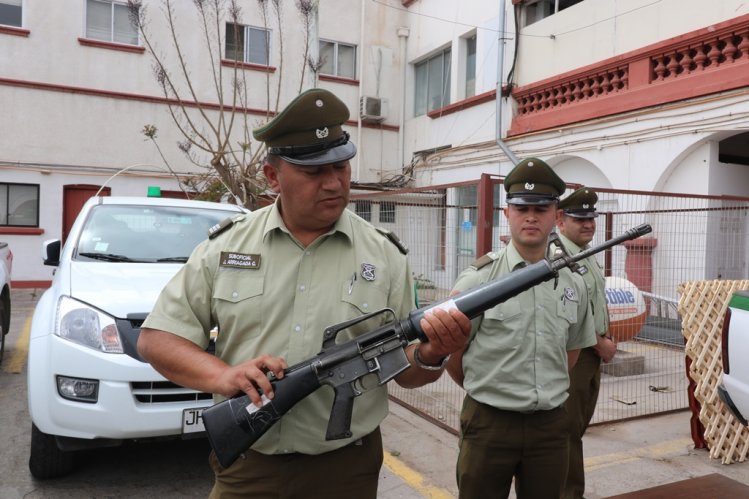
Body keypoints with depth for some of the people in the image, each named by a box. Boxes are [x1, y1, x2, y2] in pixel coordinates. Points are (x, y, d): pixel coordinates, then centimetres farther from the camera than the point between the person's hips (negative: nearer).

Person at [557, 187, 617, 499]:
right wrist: (601, 344, -13)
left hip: (592, 353, 10)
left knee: (578, 426, 19)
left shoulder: (588, 256, 13)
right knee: (568, 430, 2)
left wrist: (605, 339, 9)